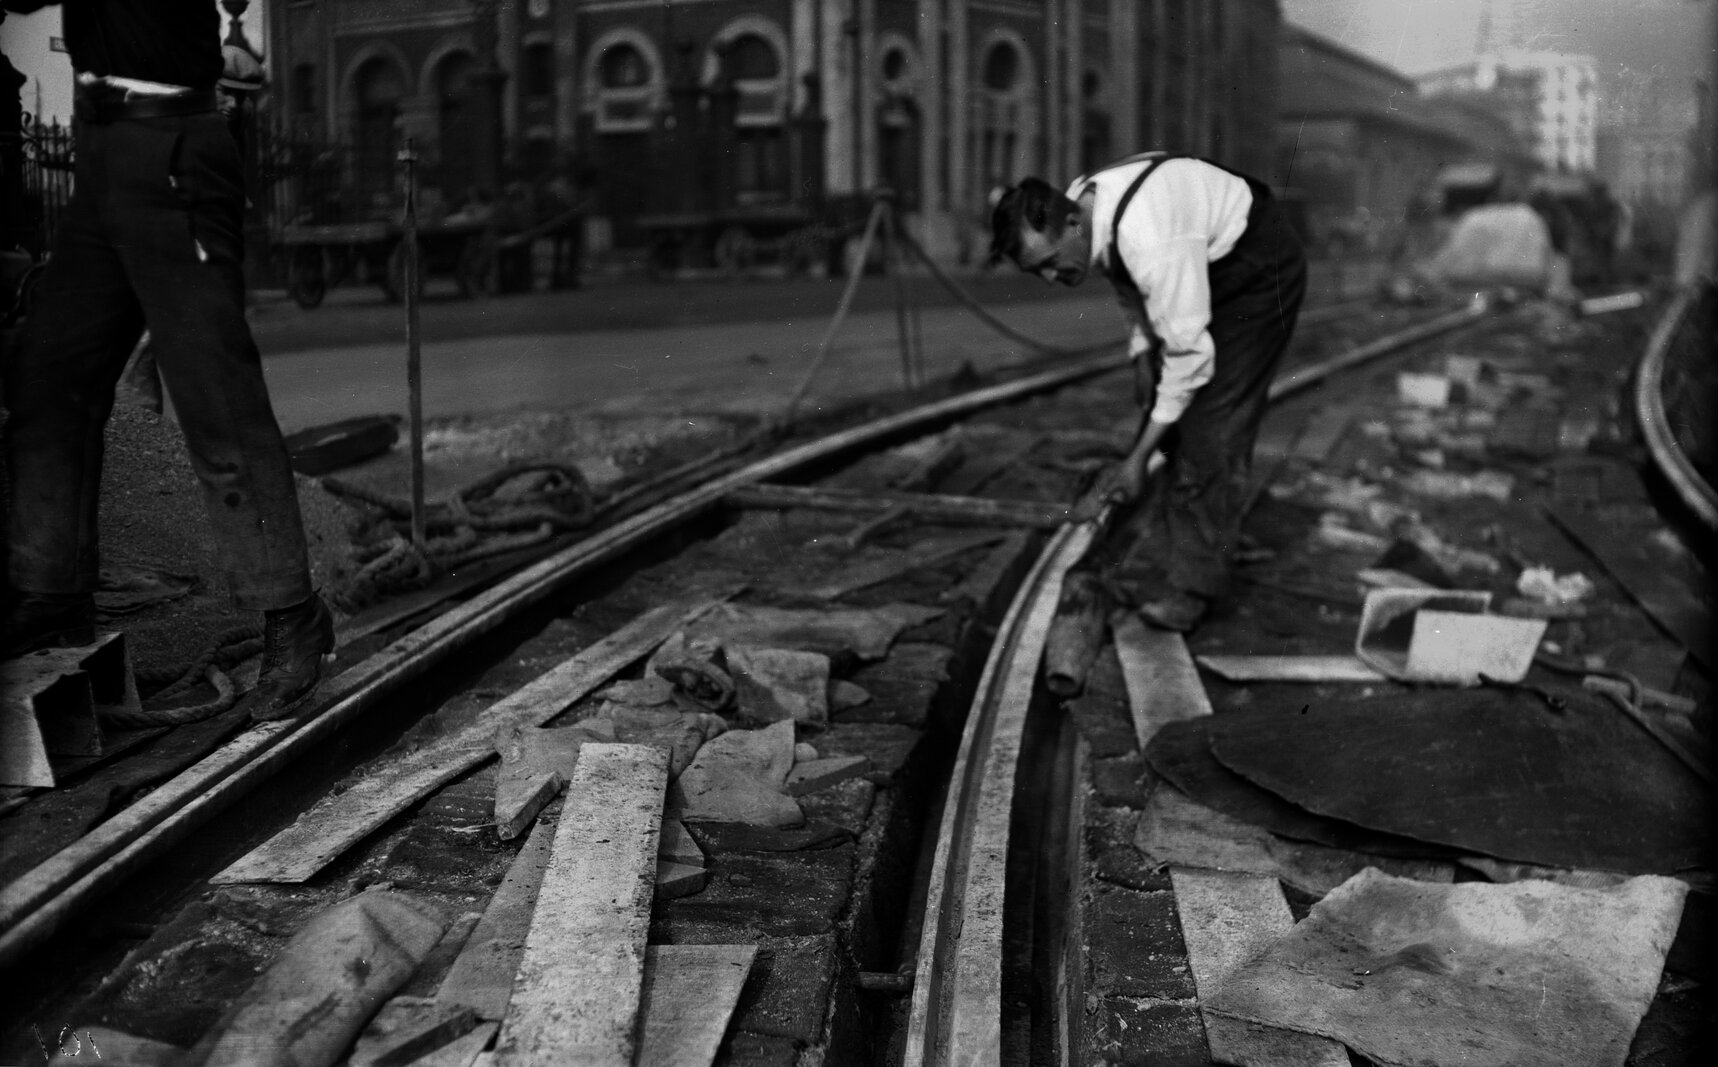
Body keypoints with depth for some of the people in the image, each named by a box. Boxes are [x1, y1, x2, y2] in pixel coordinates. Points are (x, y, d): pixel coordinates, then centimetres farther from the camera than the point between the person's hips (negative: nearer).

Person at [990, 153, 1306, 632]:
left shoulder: (1150, 242, -41)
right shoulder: (1077, 207, -14)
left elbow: (1190, 354, -35)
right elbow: (1130, 283, 7)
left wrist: (1138, 457, -29)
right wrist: (1141, 353, -4)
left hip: (1260, 269, -8)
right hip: (1203, 267, 9)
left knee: (1215, 417, -13)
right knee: (1162, 401, 6)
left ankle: (1192, 587, -7)